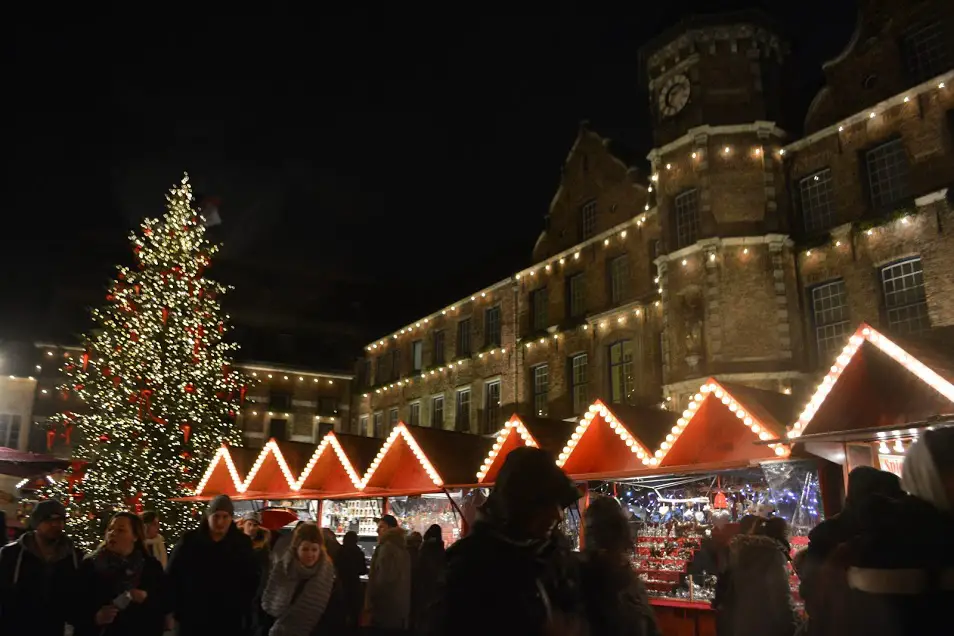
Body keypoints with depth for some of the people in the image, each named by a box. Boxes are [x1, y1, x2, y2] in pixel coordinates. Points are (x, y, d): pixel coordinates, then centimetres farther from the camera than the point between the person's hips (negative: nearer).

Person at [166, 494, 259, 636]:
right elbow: (172, 576, 1)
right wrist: (177, 610, -4)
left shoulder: (242, 543, 1)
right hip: (193, 619, 0)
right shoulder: (189, 540, -2)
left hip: (229, 620, 0)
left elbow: (251, 580, 5)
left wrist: (245, 610, -3)